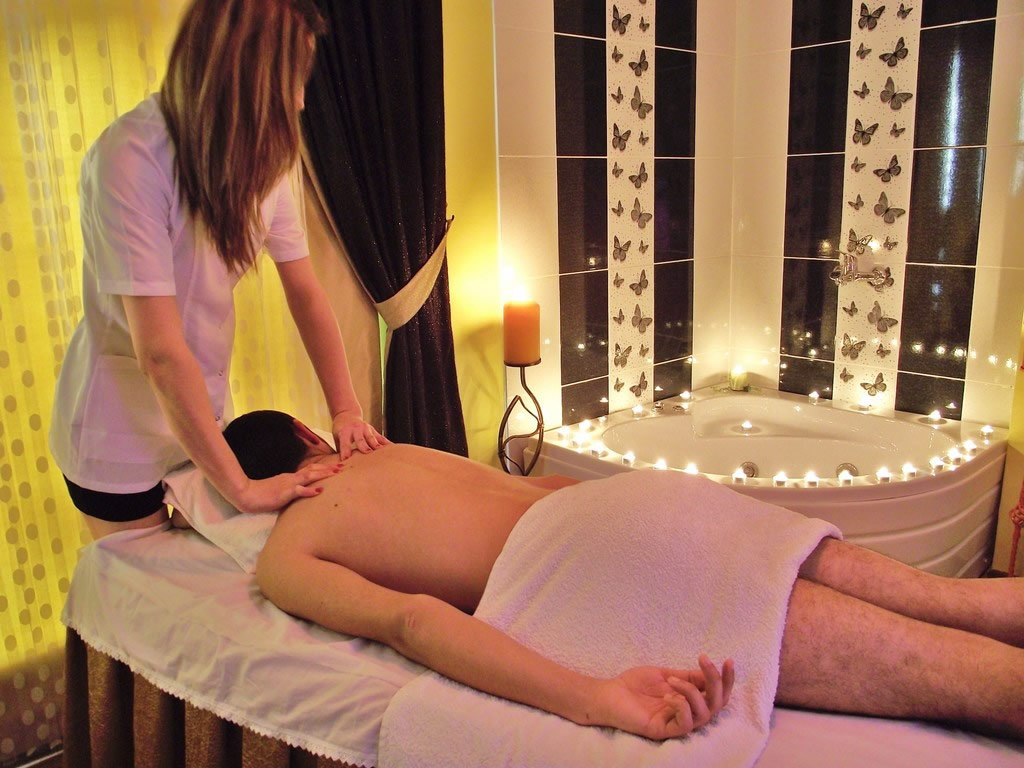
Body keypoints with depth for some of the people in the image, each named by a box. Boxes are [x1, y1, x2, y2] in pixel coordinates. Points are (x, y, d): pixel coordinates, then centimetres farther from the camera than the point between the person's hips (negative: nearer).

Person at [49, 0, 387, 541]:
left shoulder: (261, 155, -7)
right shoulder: (129, 157, -27)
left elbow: (305, 292, -4)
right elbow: (160, 350, -30)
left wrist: (345, 409, -14)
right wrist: (242, 488, -29)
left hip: (204, 417, 6)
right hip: (123, 432, -5)